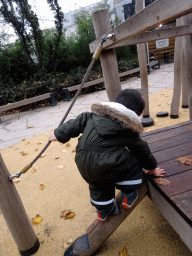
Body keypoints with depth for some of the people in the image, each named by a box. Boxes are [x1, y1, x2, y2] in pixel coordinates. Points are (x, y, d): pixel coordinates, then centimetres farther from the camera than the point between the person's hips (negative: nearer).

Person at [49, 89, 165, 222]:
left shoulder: (97, 113, 14)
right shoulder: (128, 130, 3)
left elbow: (79, 122, 18)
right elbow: (141, 149, 14)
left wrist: (60, 134, 27)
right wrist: (152, 167, 31)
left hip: (83, 163, 6)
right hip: (106, 165, -6)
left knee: (99, 183, 32)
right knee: (133, 163, 17)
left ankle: (103, 211, 49)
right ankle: (128, 197, 30)